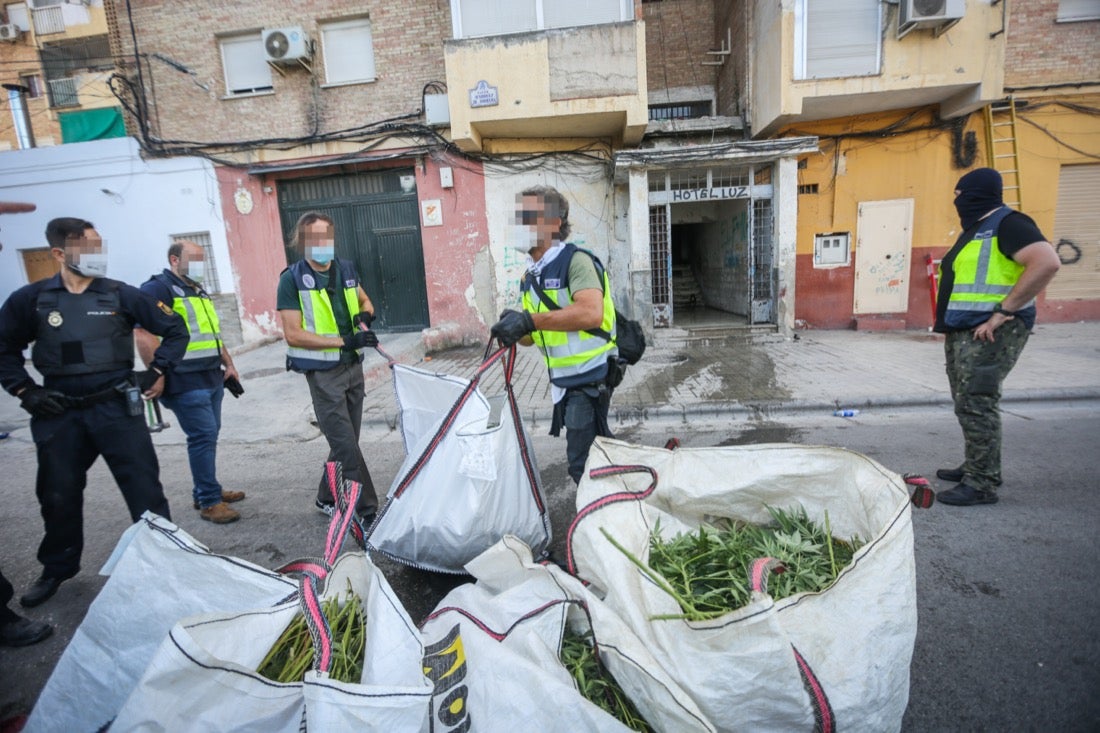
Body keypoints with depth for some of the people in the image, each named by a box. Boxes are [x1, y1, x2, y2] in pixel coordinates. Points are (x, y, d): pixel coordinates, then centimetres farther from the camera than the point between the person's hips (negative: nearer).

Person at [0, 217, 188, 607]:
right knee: (59, 495, 15)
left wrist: (157, 372, 0)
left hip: (118, 407, -2)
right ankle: (57, 569, 36)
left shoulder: (122, 294, -2)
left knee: (144, 487, 0)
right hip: (59, 414, 2)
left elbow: (175, 330, 5)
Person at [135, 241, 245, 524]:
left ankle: (205, 491, 26)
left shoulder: (198, 292, 20)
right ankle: (209, 502, 1)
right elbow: (143, 333, -19)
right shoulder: (157, 288, -9)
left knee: (208, 434, 14)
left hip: (212, 378, 9)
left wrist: (228, 364, 20)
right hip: (186, 382, -9)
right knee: (203, 436, -8)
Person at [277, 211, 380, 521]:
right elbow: (293, 334, -15)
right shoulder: (292, 279, -9)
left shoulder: (346, 269, 7)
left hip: (353, 367, 6)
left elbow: (365, 301, 24)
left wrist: (365, 314, 0)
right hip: (323, 373, -6)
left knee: (346, 441, 14)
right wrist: (345, 341, -22)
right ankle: (367, 511, 3)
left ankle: (328, 498, 33)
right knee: (347, 445, -6)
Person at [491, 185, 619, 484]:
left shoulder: (575, 260, -17)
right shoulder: (530, 276, 10)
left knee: (582, 462, -4)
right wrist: (514, 330, -8)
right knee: (598, 449, 22)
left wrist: (530, 320, -37)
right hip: (563, 379, 9)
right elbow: (535, 335, 14)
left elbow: (591, 313, -34)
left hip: (589, 377, -8)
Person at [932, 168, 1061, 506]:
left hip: (988, 333, -10)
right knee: (968, 403, 15)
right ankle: (977, 467, 27)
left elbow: (1047, 262, -25)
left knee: (977, 404, -9)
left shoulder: (1006, 224, -11)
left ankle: (982, 483, -3)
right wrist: (950, 321, 15)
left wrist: (1004, 311, -24)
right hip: (962, 332, 10)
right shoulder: (974, 229, 19)